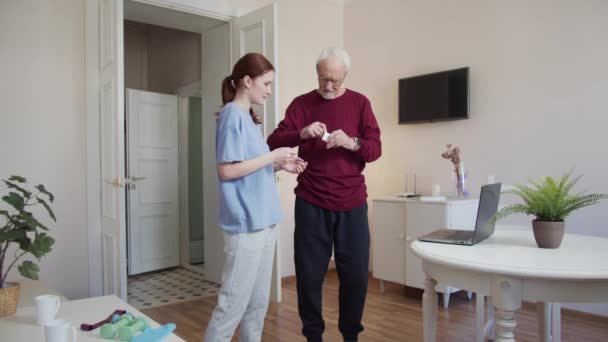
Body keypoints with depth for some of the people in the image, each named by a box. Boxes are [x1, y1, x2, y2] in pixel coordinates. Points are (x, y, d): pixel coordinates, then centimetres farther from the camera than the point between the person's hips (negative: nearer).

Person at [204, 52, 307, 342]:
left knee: (258, 301, 15)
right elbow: (227, 171, -18)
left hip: (264, 220, 9)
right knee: (233, 302, -2)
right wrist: (272, 156, -14)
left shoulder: (249, 117, 16)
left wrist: (280, 166, 6)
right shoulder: (232, 114, -11)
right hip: (245, 223, -9)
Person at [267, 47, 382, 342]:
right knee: (309, 274, 5)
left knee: (356, 274, 5)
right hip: (311, 203, 0)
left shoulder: (360, 103, 6)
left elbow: (375, 149, 1)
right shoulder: (301, 104, 5)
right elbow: (273, 142, -2)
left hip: (352, 204, 0)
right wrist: (301, 134, -21)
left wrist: (352, 142, -20)